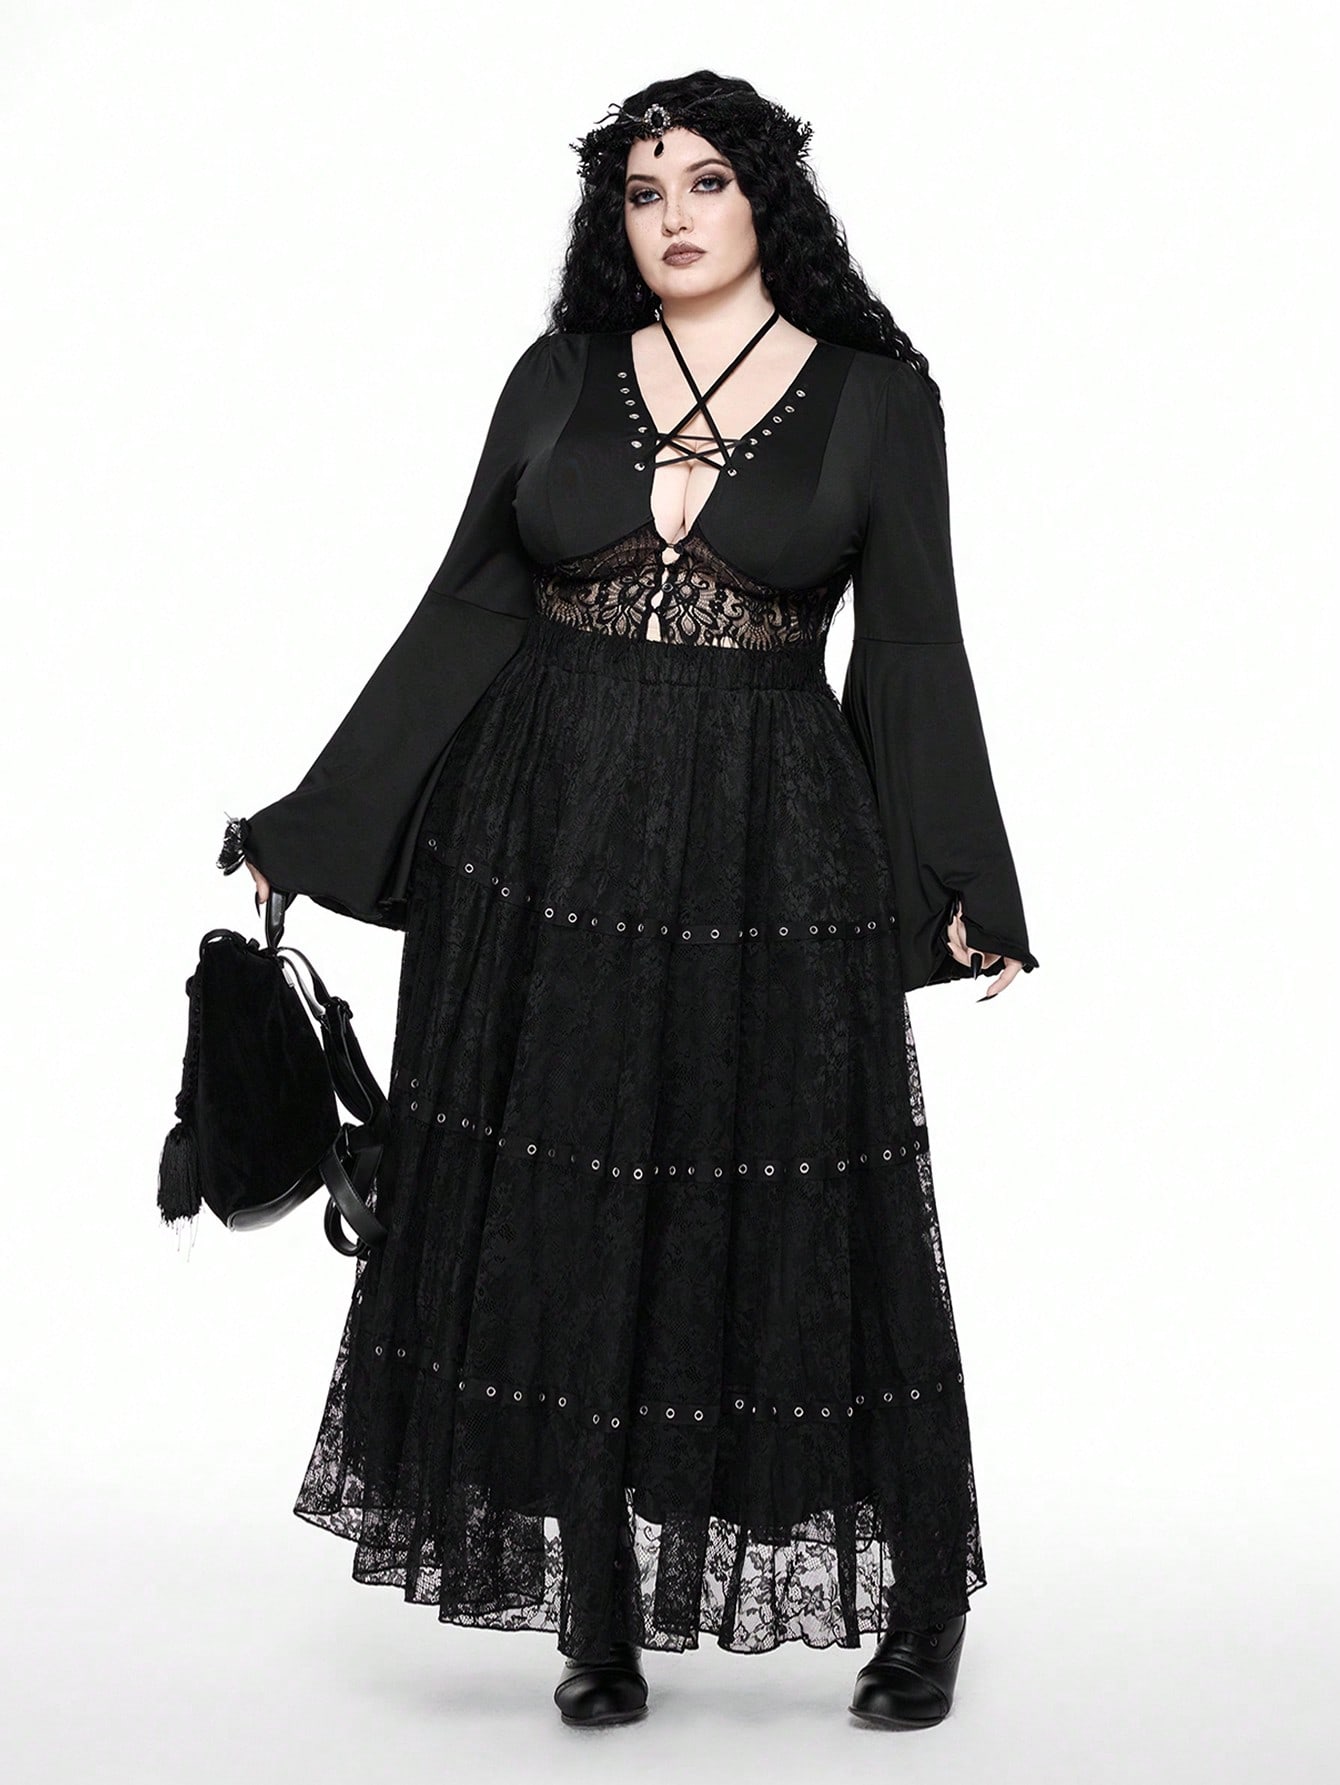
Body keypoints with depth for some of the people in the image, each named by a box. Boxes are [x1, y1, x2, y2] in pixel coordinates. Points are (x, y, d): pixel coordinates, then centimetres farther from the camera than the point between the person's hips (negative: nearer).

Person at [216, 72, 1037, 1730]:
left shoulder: (874, 395, 2)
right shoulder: (560, 380, 7)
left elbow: (914, 649, 2)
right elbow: (464, 612, 8)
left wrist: (970, 885, -3)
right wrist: (316, 827, 6)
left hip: (766, 849, -2)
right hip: (550, 845, 2)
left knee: (806, 1223, 0)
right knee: (561, 1224, 4)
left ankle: (923, 1600, 16)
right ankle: (602, 1620, 14)